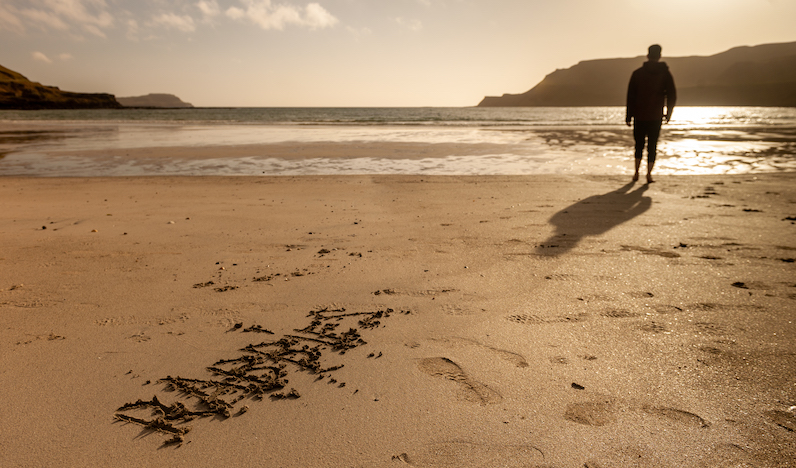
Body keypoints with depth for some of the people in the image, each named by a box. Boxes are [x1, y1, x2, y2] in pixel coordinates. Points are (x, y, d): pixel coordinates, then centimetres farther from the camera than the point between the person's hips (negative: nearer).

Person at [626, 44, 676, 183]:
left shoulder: (637, 73, -1)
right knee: (652, 145, 5)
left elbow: (631, 95, -2)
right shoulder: (666, 74, 1)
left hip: (639, 116, 0)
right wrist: (668, 113, 15)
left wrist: (629, 115, 2)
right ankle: (649, 174, -1)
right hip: (656, 116, 0)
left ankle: (636, 172, 13)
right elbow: (672, 95, 3)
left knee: (639, 144, 13)